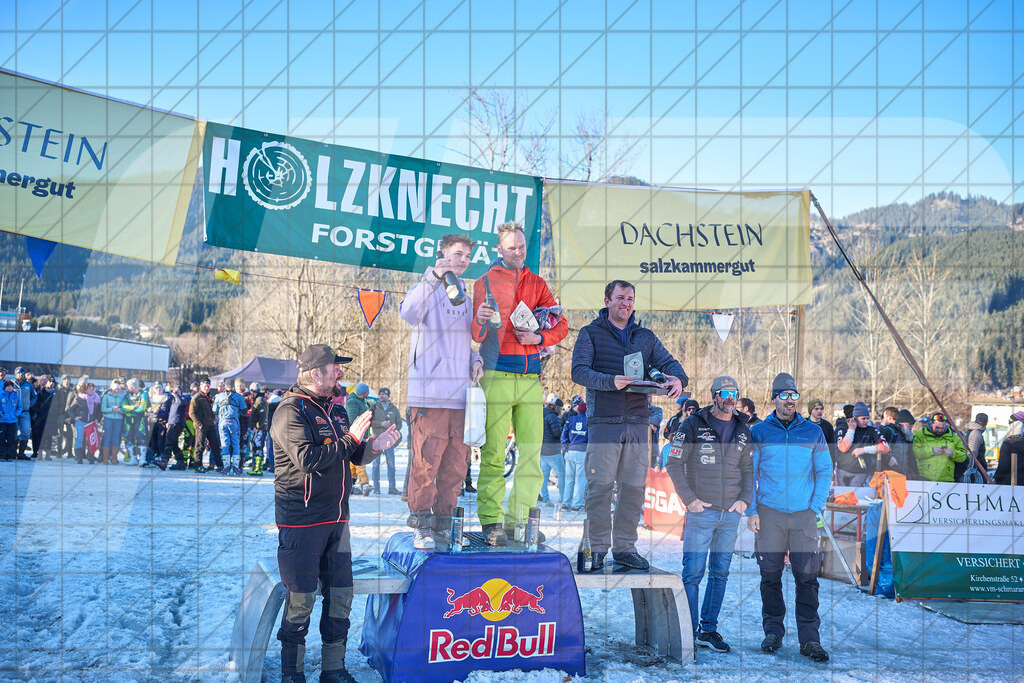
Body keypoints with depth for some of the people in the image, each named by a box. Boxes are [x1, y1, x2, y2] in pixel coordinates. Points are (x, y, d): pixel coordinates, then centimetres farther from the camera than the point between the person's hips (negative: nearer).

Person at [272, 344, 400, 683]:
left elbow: (353, 457, 19)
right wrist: (350, 438, -19)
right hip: (301, 520, -8)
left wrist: (375, 446, -2)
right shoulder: (291, 410, -12)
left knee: (341, 594, 9)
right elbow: (308, 459, -24)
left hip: (336, 518, 8)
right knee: (302, 597, -2)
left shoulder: (336, 410, 14)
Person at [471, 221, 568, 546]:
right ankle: (491, 521, -2)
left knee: (532, 452, 3)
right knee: (494, 452, -6)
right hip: (497, 375, -4)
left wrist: (539, 337, -6)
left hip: (531, 376, 4)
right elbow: (477, 336, 1)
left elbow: (560, 325, 13)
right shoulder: (485, 282, 6)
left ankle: (519, 519, 11)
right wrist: (480, 321, -22)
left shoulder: (537, 284, 17)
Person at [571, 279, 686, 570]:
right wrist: (610, 381, -23)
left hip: (637, 421, 4)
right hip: (603, 422, -4)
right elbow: (579, 372, -7)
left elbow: (668, 362, 9)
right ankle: (598, 548, 6)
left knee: (634, 486, 5)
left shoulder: (645, 337, 18)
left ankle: (625, 546, 14)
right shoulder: (591, 334, 5)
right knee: (600, 485, -4)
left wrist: (678, 378, -15)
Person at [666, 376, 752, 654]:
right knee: (693, 572, -4)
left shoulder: (743, 431, 10)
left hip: (731, 514, 5)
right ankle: (688, 632, 5)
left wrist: (745, 499, 2)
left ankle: (709, 630, 18)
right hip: (701, 511, -5)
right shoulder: (693, 425, -4)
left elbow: (747, 469, 17)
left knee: (720, 573, 9)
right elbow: (674, 464, -4)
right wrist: (689, 499, -10)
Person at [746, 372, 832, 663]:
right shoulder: (758, 432, 5)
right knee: (770, 576, 4)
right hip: (769, 514, 0)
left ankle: (810, 638, 0)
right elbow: (748, 474, 6)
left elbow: (824, 472, 11)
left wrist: (815, 508, 0)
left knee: (807, 576, -4)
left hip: (803, 514, 0)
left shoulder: (812, 432, 8)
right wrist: (751, 511, -2)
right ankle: (773, 632, 16)